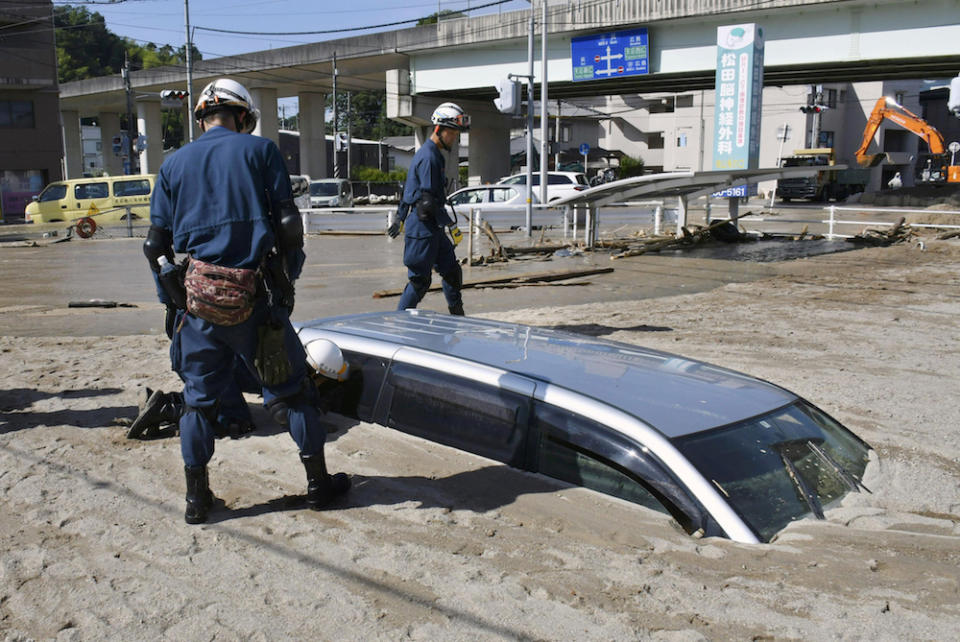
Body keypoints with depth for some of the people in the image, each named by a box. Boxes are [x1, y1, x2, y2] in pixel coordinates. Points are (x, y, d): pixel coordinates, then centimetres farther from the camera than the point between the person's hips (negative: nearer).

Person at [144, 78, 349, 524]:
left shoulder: (174, 164, 10)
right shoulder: (259, 149, 3)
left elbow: (156, 244, 8)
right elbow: (288, 222, -3)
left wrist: (171, 296, 18)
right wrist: (289, 276, 9)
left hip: (199, 295, 3)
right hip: (254, 296, -2)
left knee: (199, 398, 14)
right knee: (290, 390, 10)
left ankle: (196, 499, 20)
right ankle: (318, 483, 19)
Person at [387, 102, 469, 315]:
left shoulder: (433, 154, 16)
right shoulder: (428, 157, -17)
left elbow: (409, 189, 23)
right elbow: (430, 200, -21)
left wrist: (400, 218, 28)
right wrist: (452, 225, -15)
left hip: (433, 227, 10)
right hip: (422, 227, -10)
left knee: (452, 272, 13)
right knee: (420, 280, -4)